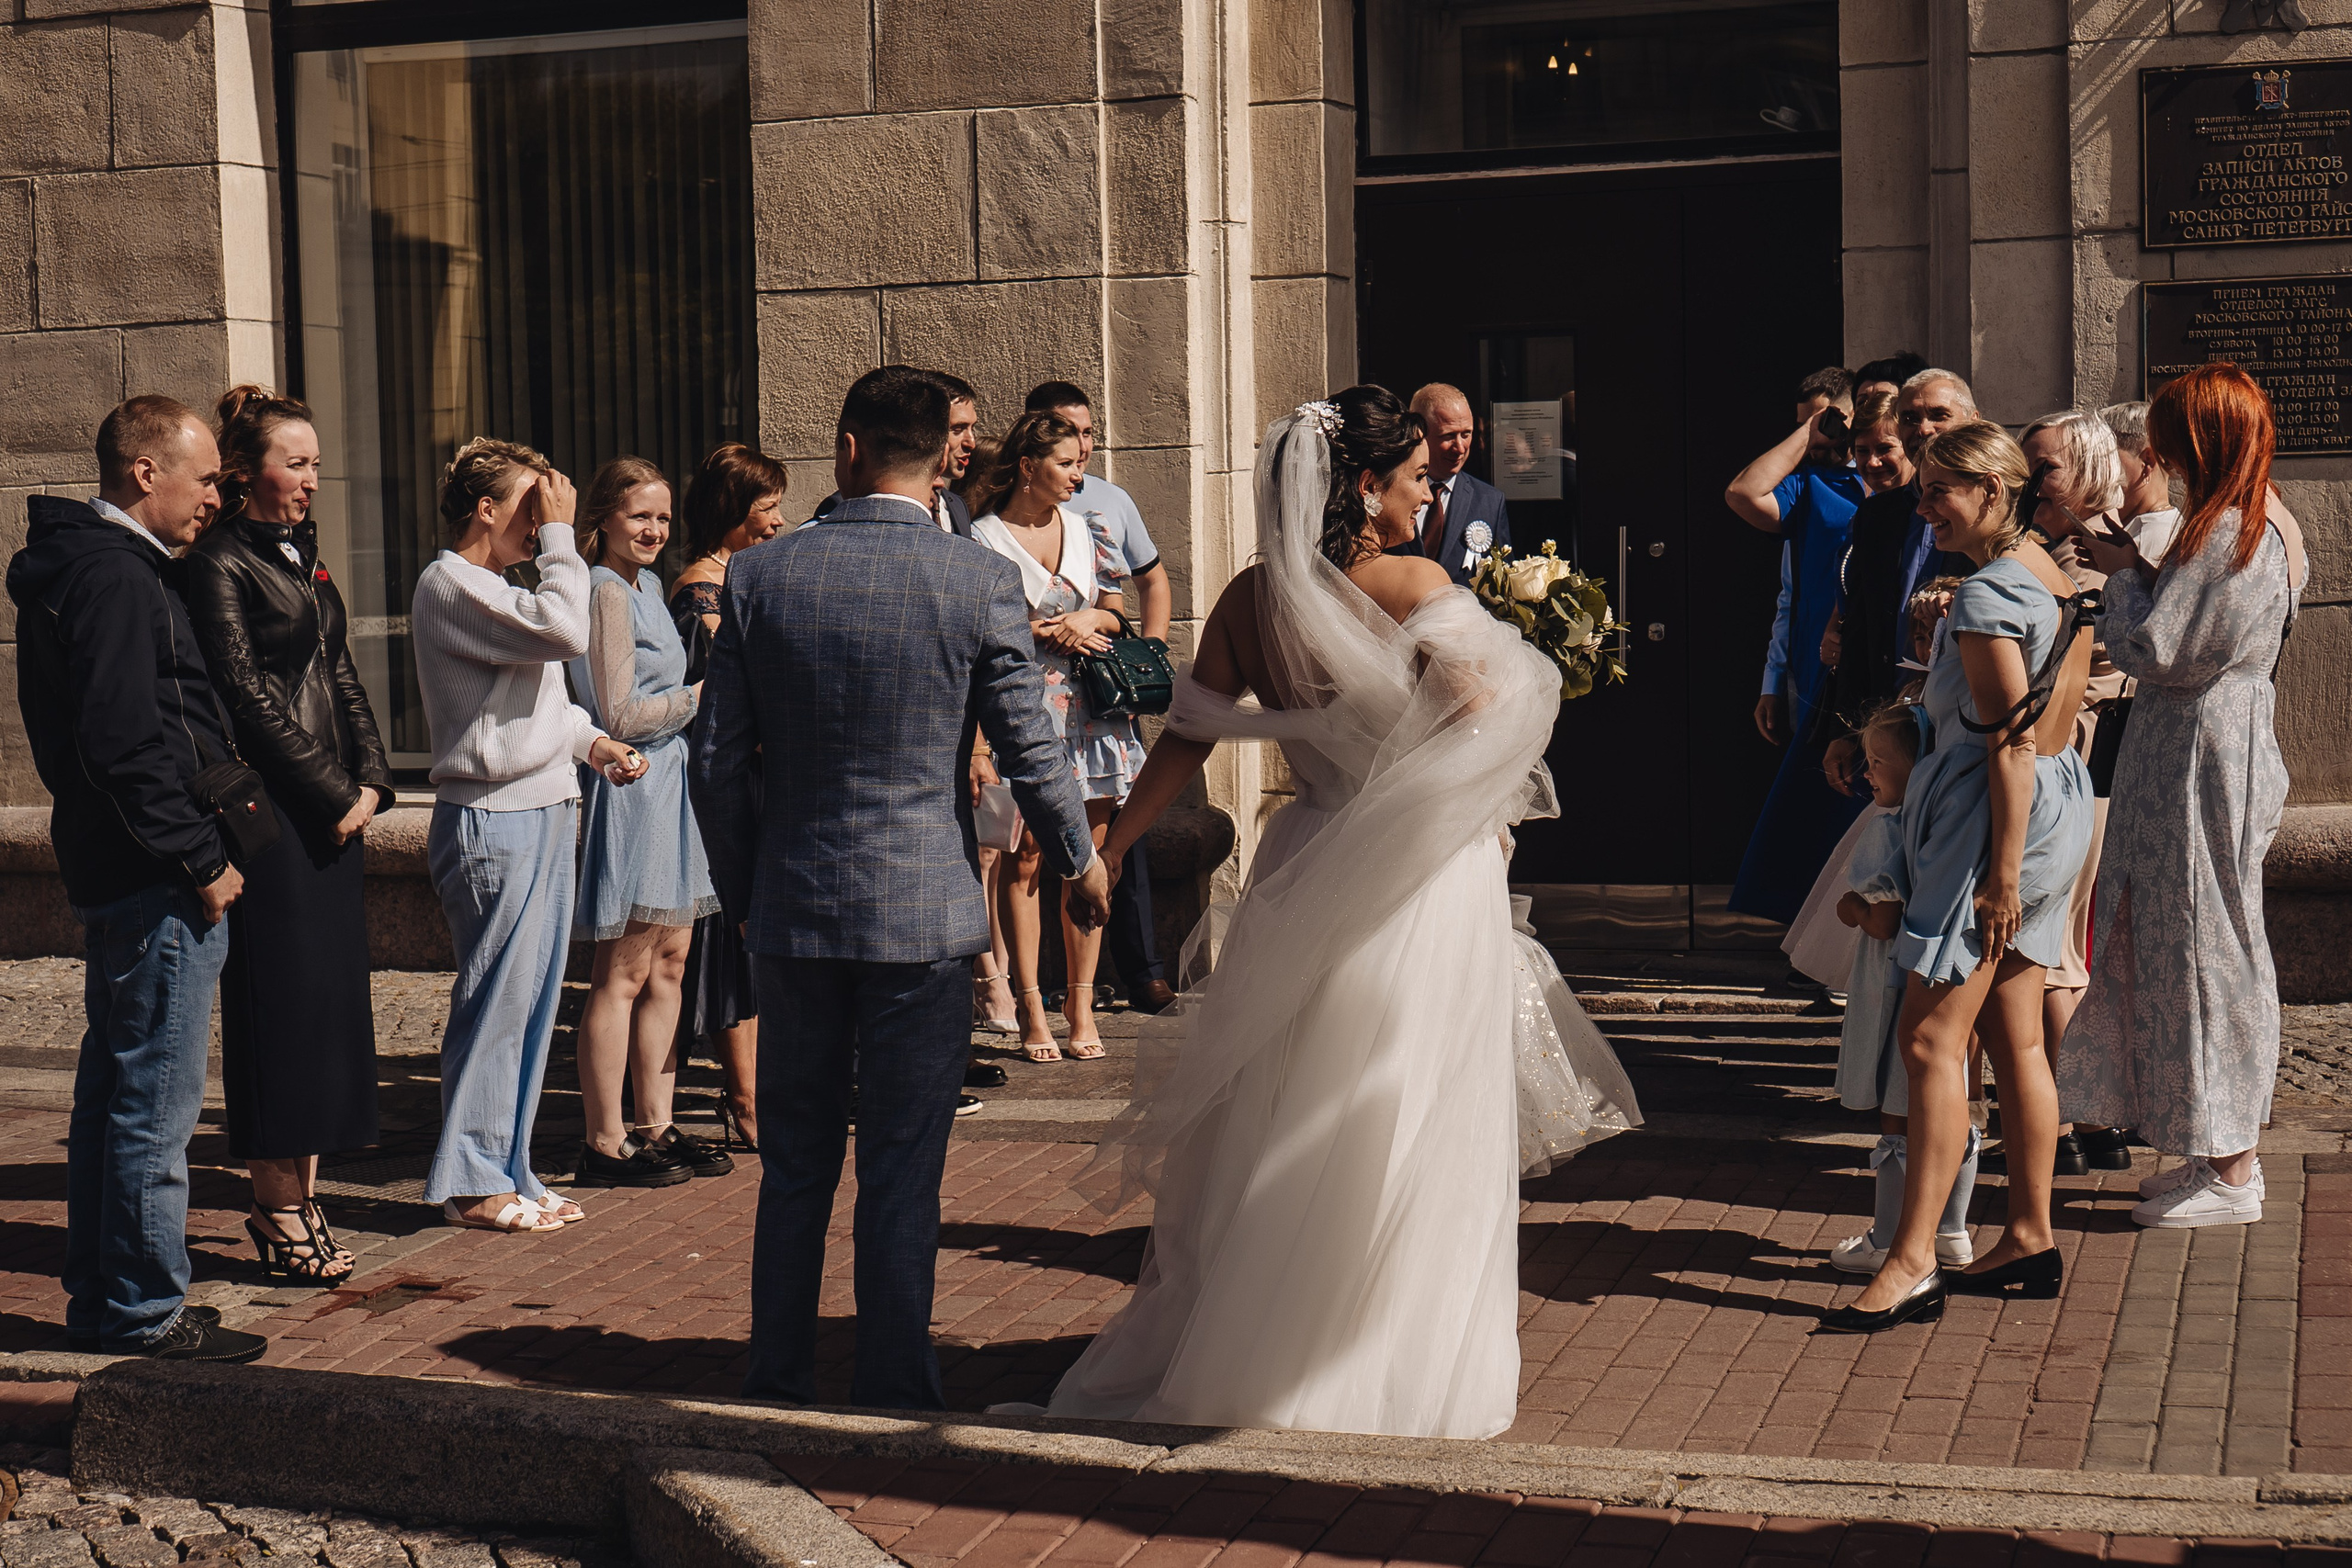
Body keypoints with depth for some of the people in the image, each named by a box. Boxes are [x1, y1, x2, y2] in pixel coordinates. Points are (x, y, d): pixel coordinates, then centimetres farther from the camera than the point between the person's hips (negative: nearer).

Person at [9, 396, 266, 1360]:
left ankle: (99, 1299, 26)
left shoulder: (81, 563, 17)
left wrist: (212, 788, 16)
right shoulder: (115, 575, -16)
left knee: (114, 1091, 16)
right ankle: (144, 1311, 4)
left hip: (110, 871, 11)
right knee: (155, 1104, -4)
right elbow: (123, 744, -23)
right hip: (155, 883, -11)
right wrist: (202, 858, -17)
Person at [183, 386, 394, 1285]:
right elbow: (246, 698, -13)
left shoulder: (301, 558, 18)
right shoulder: (218, 564, -8)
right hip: (271, 810, -8)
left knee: (331, 1001, 9)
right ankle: (277, 1211, 3)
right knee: (280, 1001, -4)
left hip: (334, 808, 8)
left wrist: (371, 780, 6)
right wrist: (333, 794, -12)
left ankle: (299, 1200, 17)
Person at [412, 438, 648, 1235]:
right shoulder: (449, 585, -12)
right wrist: (560, 536, -14)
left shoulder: (492, 588, 21)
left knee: (533, 1001, 11)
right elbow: (566, 632, -24)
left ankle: (506, 1170, 19)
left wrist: (590, 740, 10)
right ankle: (471, 1184, 4)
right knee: (496, 1000, -5)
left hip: (541, 813, 10)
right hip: (491, 820, -10)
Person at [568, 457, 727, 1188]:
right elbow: (622, 717, -17)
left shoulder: (645, 585, 16)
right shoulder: (605, 592, -13)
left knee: (667, 963, 11)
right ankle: (604, 1143, 1)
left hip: (668, 788, 10)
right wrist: (702, 696, -9)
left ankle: (657, 1127, 18)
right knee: (623, 974, -5)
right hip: (630, 791, -9)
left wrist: (693, 698, 8)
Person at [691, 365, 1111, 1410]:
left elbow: (718, 760, 2)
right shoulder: (982, 583, -8)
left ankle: (776, 1382, 24)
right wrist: (1081, 859, 14)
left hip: (793, 908, 3)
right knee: (901, 1173, 5)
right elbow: (1030, 751, -4)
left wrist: (743, 891, 15)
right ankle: (891, 1392, 13)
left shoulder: (758, 578, -2)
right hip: (924, 910, -2)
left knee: (795, 1166, 15)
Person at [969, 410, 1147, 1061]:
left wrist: (1089, 620, -4)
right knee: (1024, 861, -2)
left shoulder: (1088, 530, 13)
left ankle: (1081, 1004, 11)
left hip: (1088, 708, 4)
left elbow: (1115, 612, 18)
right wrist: (1047, 631, -9)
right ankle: (1031, 1008, 5)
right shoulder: (982, 538, -2)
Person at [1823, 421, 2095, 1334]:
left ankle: (1912, 1264, -10)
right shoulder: (2051, 576, 15)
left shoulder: (1988, 594, -15)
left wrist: (2002, 873, -20)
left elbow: (2012, 745, -20)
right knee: (2014, 1038, 13)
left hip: (1998, 815, -10)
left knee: (1931, 1039, -10)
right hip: (2056, 806, 10)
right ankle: (2030, 1240, 19)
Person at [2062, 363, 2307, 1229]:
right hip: (2221, 744, 10)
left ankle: (2230, 1175, 6)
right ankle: (2225, 1154, 22)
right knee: (2196, 951, 15)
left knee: (2204, 951, -3)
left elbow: (2151, 650, -21)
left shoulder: (2226, 532, -20)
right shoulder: (2268, 528, 12)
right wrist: (2140, 573, 10)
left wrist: (2123, 573, -5)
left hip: (2199, 760, -10)